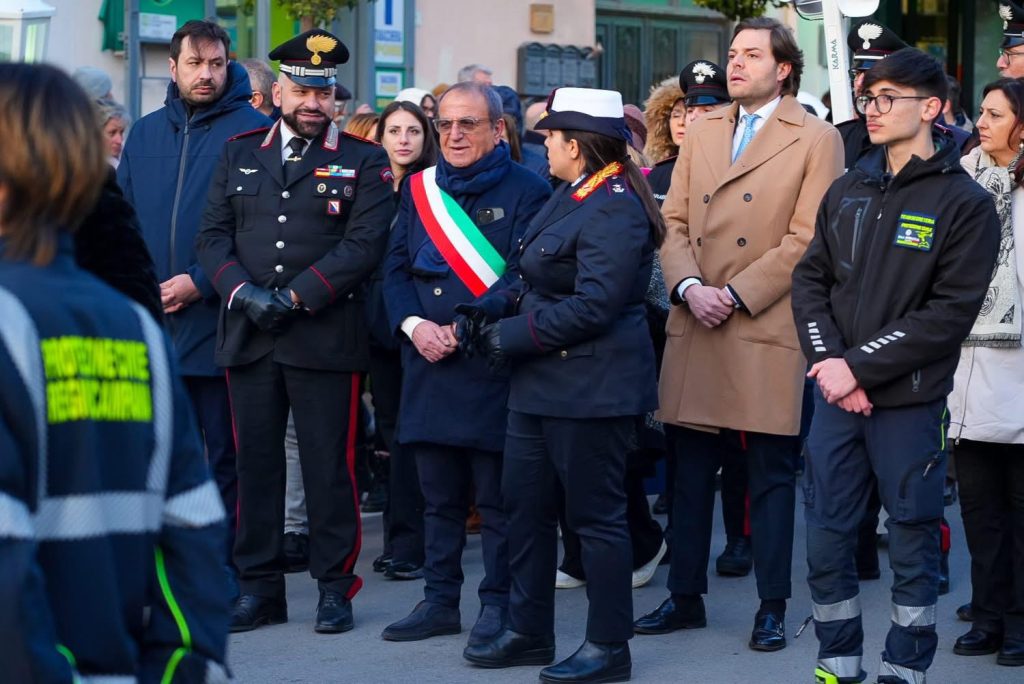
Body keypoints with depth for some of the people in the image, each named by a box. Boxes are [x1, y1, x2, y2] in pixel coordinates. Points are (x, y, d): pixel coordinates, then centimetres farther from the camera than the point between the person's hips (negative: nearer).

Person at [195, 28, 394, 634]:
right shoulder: (239, 154, 14)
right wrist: (244, 291, -8)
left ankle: (335, 586, 10)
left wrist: (295, 296, -13)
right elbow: (214, 235, 9)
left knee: (329, 465, -1)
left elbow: (364, 244, -7)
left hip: (326, 339, -3)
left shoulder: (364, 162, 3)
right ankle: (259, 587, 14)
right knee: (256, 463, 6)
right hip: (248, 336, 3)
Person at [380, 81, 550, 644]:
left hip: (492, 365, -5)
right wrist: (414, 325, -6)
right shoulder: (419, 189, 14)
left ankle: (498, 604, 10)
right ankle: (440, 602, 20)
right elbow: (395, 269, 11)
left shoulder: (526, 191, -3)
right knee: (438, 497, 12)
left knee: (497, 499, 1)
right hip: (427, 366, 5)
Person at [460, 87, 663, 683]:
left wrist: (509, 338, -18)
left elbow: (591, 307, -25)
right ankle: (529, 633, 26)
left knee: (597, 515, 0)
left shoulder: (616, 210, -19)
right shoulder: (572, 197, 12)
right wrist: (499, 306, 1)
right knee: (526, 506, 15)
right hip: (542, 384, 10)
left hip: (592, 387, -10)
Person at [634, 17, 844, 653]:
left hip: (767, 332, -4)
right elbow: (674, 221, 11)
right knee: (691, 469, 9)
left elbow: (808, 239, -8)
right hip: (695, 329, 5)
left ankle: (772, 608, 11)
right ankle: (686, 596, 19)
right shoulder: (701, 131, 14)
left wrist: (735, 295, -13)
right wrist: (688, 286, -7)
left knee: (771, 475, 2)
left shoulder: (817, 139, -1)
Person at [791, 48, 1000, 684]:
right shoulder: (847, 191, 11)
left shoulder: (965, 203, -6)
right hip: (836, 396, 5)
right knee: (827, 536, 7)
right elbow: (811, 279, 8)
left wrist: (862, 366, -15)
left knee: (914, 542, 5)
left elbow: (952, 312, -13)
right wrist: (829, 360, -8)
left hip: (911, 402, -4)